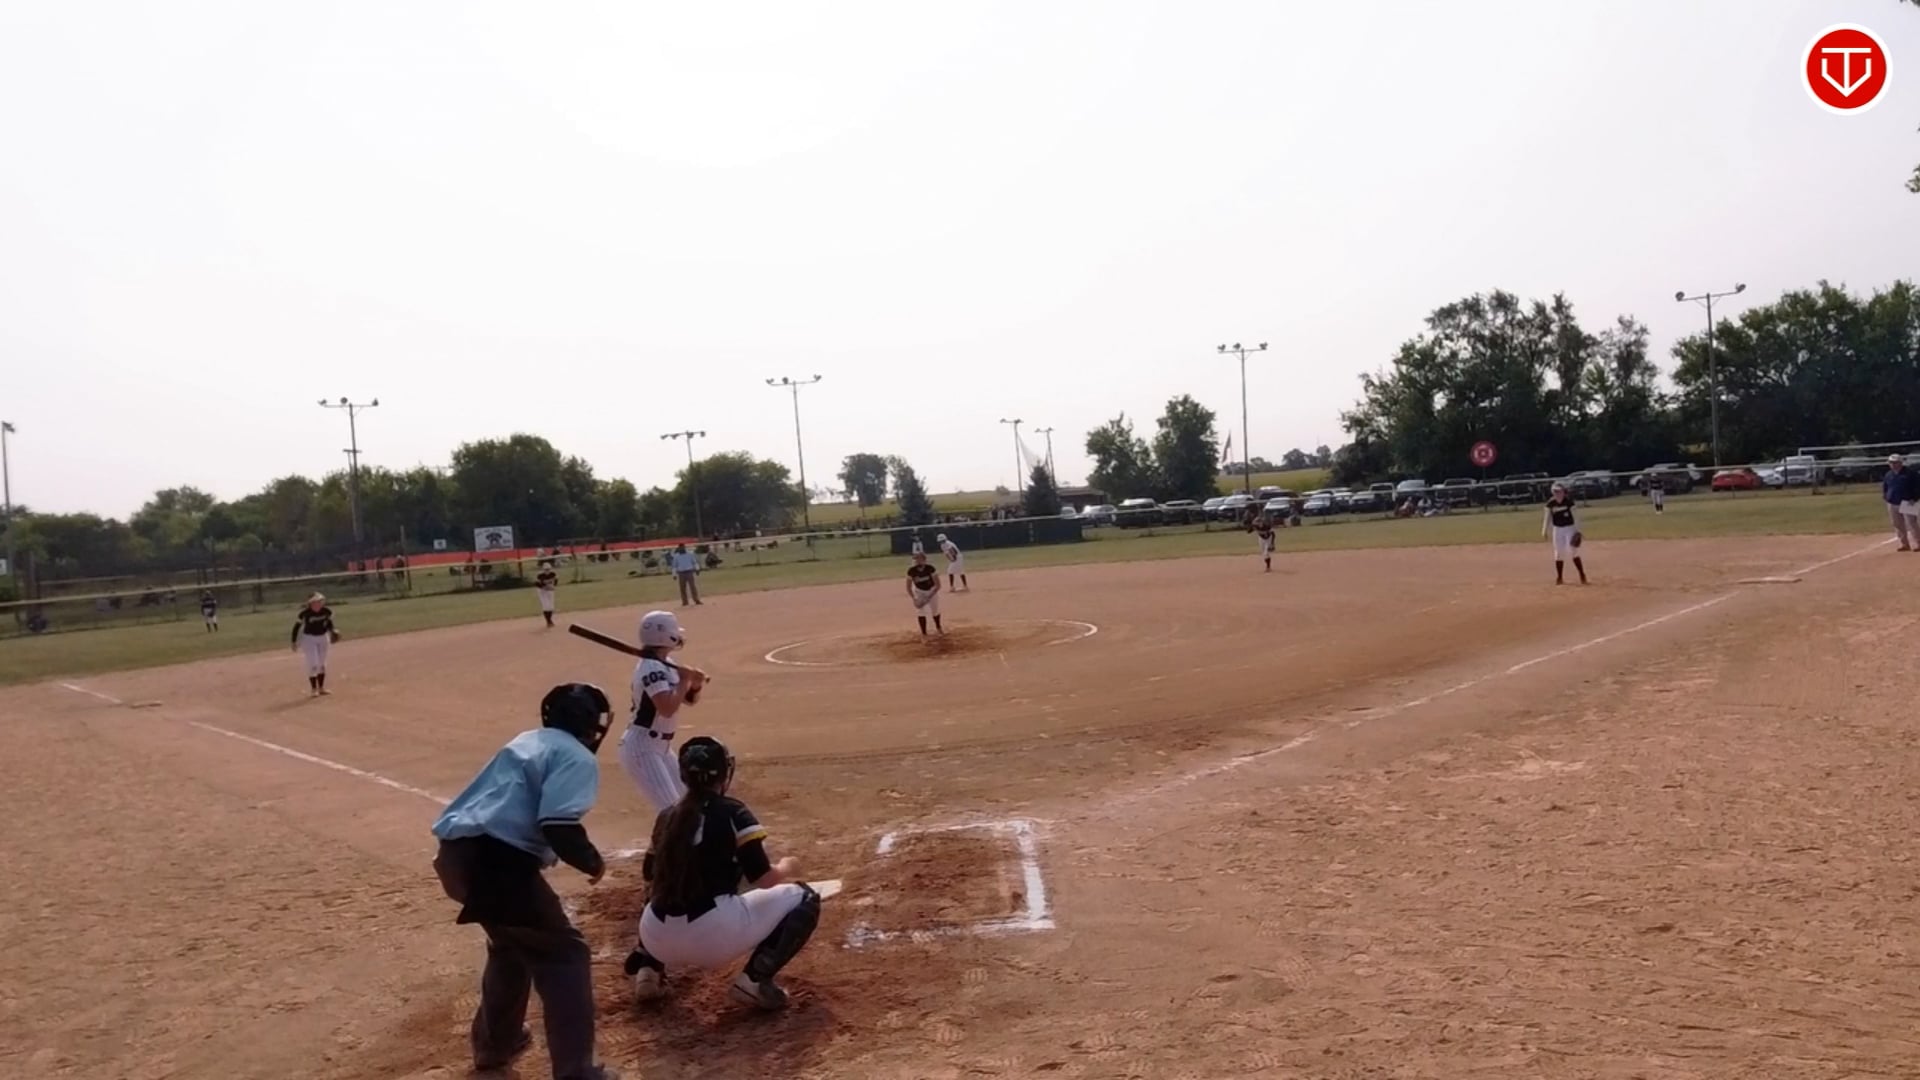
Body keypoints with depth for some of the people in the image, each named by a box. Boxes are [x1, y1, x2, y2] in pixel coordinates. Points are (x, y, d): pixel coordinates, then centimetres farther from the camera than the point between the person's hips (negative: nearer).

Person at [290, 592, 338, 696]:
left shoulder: (327, 611, -12)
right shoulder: (304, 613, -22)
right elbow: (297, 626, -12)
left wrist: (332, 631, -10)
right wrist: (294, 642, -13)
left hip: (323, 638, 4)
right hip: (309, 638, -4)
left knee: (322, 664, 12)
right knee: (313, 664, -10)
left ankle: (321, 688, 25)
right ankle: (313, 689, 2)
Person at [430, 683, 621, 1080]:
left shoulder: (525, 741, 25)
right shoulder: (577, 757, -1)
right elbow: (559, 826, -16)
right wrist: (593, 862, 0)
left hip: (458, 852, 9)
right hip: (496, 860, -9)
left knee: (512, 942, 31)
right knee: (564, 952, 3)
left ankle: (495, 1042, 45)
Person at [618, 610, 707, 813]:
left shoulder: (666, 665, 8)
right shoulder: (651, 668, -21)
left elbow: (689, 699, 15)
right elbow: (667, 708, -33)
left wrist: (696, 684, -6)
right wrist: (684, 679, -20)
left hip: (661, 745, 10)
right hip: (642, 747, -10)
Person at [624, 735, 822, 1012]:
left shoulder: (666, 817, 14)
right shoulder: (732, 813, -2)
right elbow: (764, 880, -5)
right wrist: (787, 868, 17)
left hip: (659, 941, 6)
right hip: (713, 937, -6)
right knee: (804, 898, 9)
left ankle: (649, 966, 16)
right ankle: (756, 978, -6)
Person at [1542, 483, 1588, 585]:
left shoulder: (1568, 501, -12)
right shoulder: (1551, 503, -4)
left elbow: (1575, 516, -9)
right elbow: (1548, 517, 4)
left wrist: (1577, 531, -14)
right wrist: (1545, 530, -1)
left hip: (1569, 528, -3)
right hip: (1558, 529, 3)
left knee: (1573, 551, -11)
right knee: (1559, 553, 4)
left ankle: (1582, 575, -2)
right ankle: (1559, 578, 13)